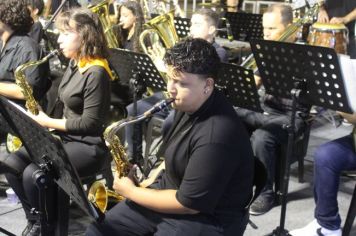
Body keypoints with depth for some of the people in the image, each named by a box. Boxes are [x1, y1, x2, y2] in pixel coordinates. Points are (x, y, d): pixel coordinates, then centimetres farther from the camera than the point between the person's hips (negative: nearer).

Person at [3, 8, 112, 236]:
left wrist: (48, 122, -14)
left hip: (89, 146, -9)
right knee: (13, 164, -6)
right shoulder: (74, 64, 10)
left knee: (33, 173, -25)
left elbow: (89, 123, -22)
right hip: (65, 137, 9)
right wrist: (44, 117, 0)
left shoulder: (95, 72, -19)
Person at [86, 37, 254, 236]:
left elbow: (189, 204, -25)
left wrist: (131, 192, -14)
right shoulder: (188, 104, -1)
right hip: (172, 190, 9)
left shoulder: (216, 137, -31)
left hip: (207, 219, -8)